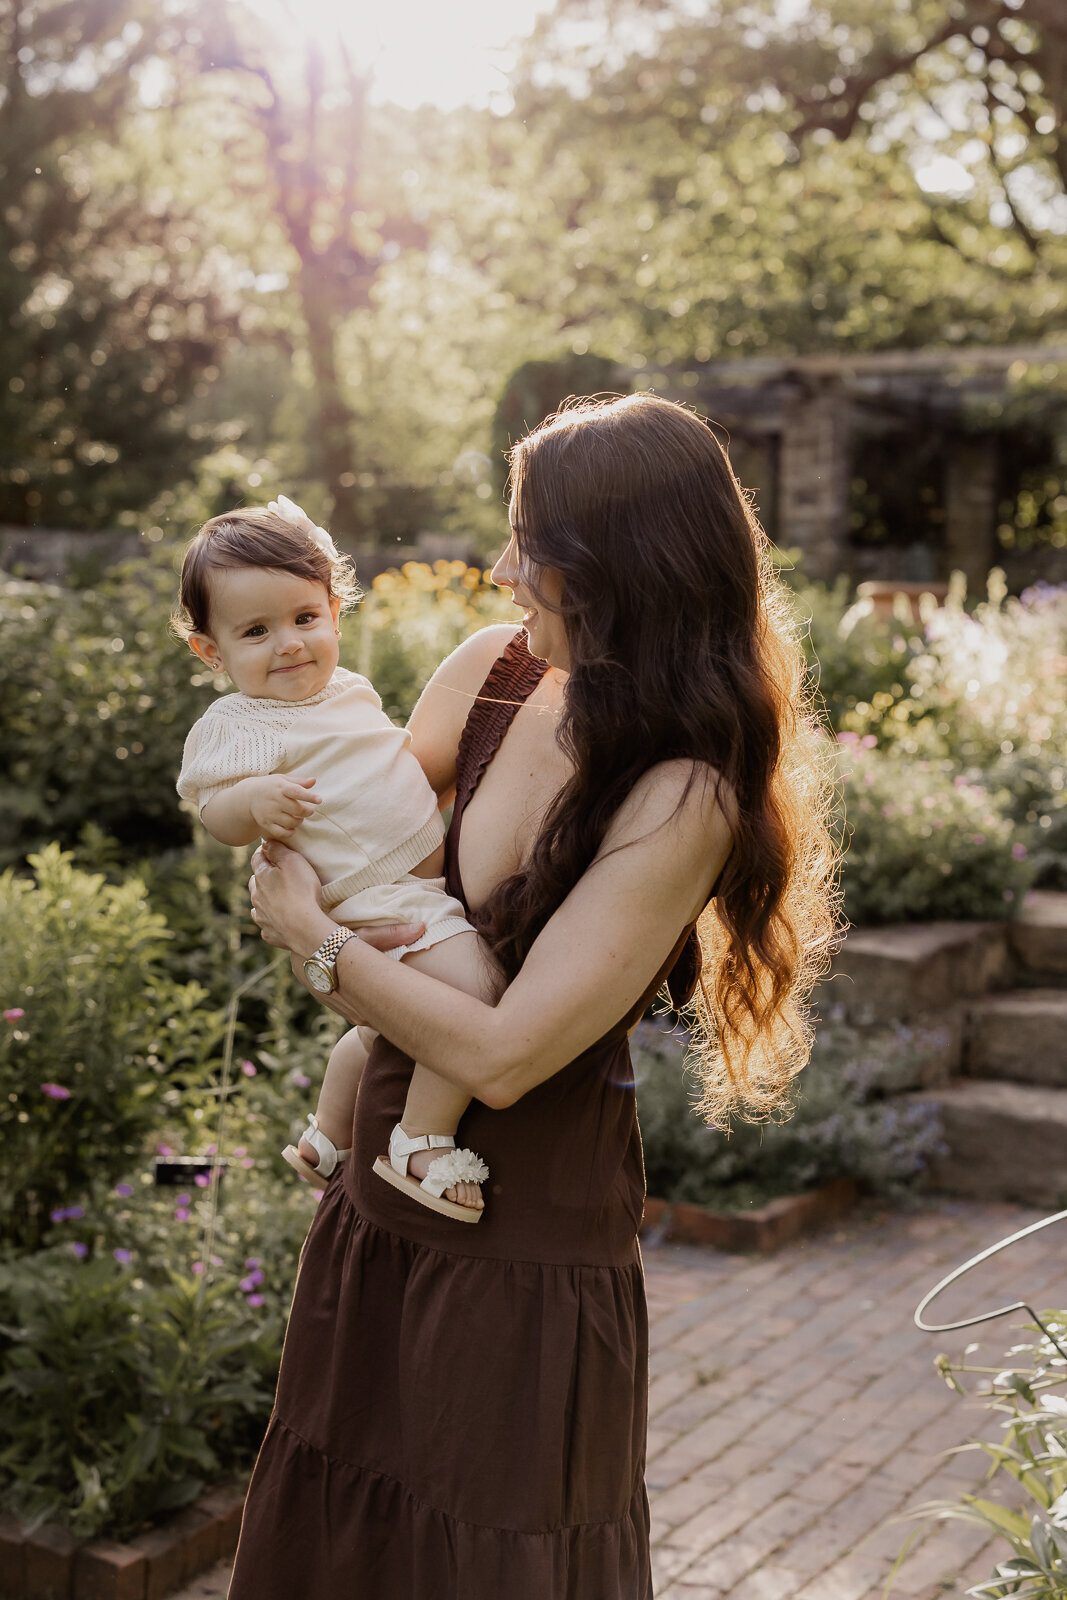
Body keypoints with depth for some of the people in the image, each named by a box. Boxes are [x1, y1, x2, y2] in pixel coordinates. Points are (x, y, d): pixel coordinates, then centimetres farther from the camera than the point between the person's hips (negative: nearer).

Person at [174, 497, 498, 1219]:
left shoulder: (349, 688, 12)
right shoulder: (237, 724, -13)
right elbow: (219, 817, -23)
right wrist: (254, 798, -42)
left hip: (428, 882, 10)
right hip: (378, 903, -10)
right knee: (470, 985, -30)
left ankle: (328, 1139, 49)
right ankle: (422, 1145, -18)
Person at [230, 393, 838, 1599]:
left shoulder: (685, 797, -24)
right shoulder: (493, 673, -5)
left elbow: (499, 1057, -25)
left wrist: (313, 939, -15)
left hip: (526, 1245, -6)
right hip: (380, 1210, 7)